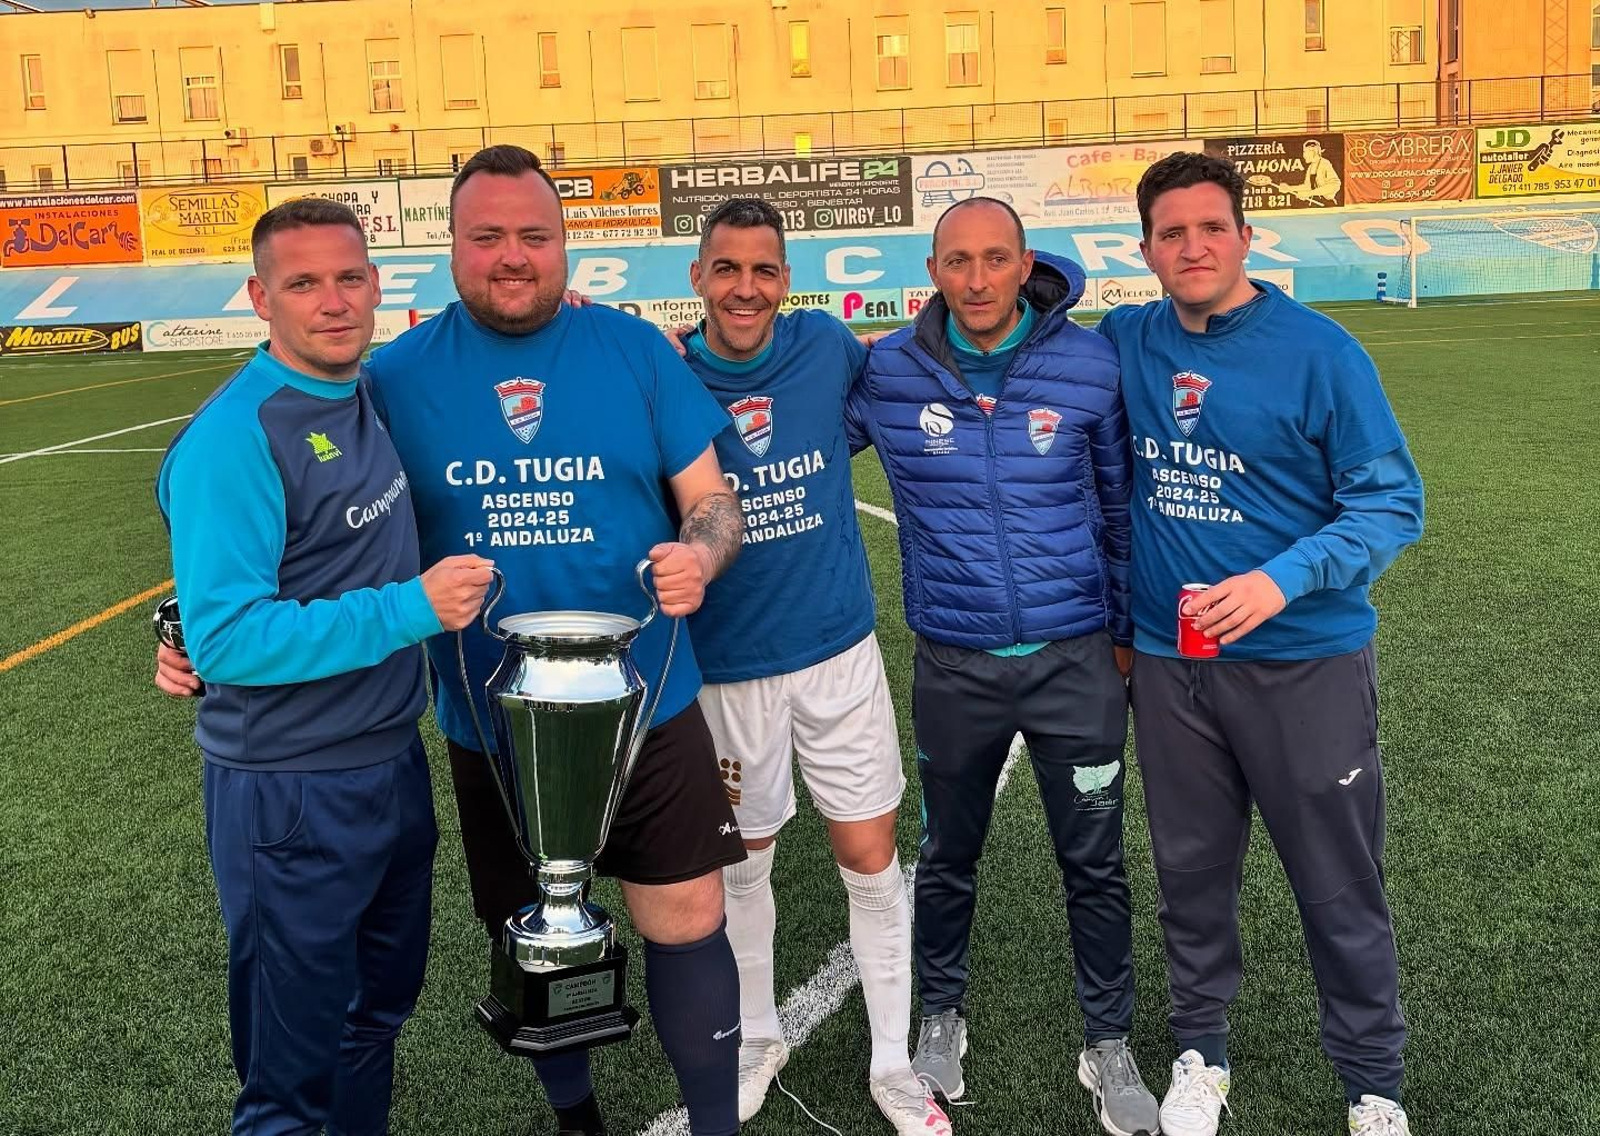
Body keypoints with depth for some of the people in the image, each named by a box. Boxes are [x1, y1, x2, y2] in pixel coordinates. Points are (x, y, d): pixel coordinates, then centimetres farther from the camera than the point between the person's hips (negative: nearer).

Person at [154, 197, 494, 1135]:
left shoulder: (374, 396, 3)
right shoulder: (233, 439, -21)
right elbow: (224, 637, -26)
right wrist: (409, 609, -29)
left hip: (396, 764, 8)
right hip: (291, 795, -7)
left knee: (378, 1015, 25)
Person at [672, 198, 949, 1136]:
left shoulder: (826, 347, -6)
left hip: (842, 652, 1)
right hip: (729, 670, -1)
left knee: (873, 860, 7)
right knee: (744, 863, 16)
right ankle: (757, 1037, 40)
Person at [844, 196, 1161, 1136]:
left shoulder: (1089, 365, -7)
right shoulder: (885, 374, -7)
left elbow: (1121, 501, 4)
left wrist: (1126, 629, 7)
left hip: (1076, 659, 0)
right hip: (954, 665, 1)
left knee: (1095, 863, 10)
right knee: (949, 857, 17)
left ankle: (1110, 1043, 31)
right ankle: (942, 1016, 41)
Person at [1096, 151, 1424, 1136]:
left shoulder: (1318, 351, -10)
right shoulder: (1126, 345, 1)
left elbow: (1393, 501, -9)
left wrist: (1283, 581, -25)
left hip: (1305, 660, -3)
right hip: (1170, 660, 3)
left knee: (1340, 887, 7)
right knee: (1192, 872, 16)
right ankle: (1201, 1052, 36)